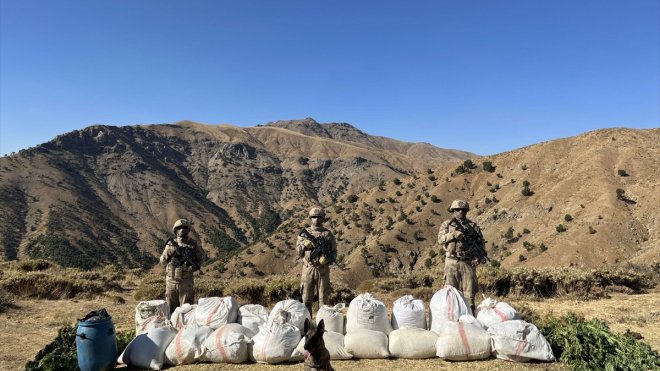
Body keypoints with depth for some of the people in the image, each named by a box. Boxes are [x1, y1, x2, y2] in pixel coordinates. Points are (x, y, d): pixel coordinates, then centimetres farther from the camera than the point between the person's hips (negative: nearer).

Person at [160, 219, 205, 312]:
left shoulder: (193, 244, -2)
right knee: (170, 308, 11)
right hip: (171, 280, 2)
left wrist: (196, 266, -7)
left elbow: (201, 257, 11)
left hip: (186, 281, -2)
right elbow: (162, 261, 5)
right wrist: (168, 253, -14)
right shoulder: (171, 244, 2)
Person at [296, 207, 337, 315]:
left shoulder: (328, 234, 5)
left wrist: (328, 259, -14)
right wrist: (305, 244, -11)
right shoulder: (304, 233, 7)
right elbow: (298, 251, 7)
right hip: (308, 269, 1)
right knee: (306, 299, 4)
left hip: (323, 270, 0)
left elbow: (334, 252, 5)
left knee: (323, 299, 4)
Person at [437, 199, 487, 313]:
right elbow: (440, 239, -7)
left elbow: (480, 242, 6)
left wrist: (479, 257, -10)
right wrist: (453, 234, -23)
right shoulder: (446, 224, 7)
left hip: (468, 263, 1)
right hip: (452, 263, -1)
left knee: (469, 292, 2)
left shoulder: (473, 226, 9)